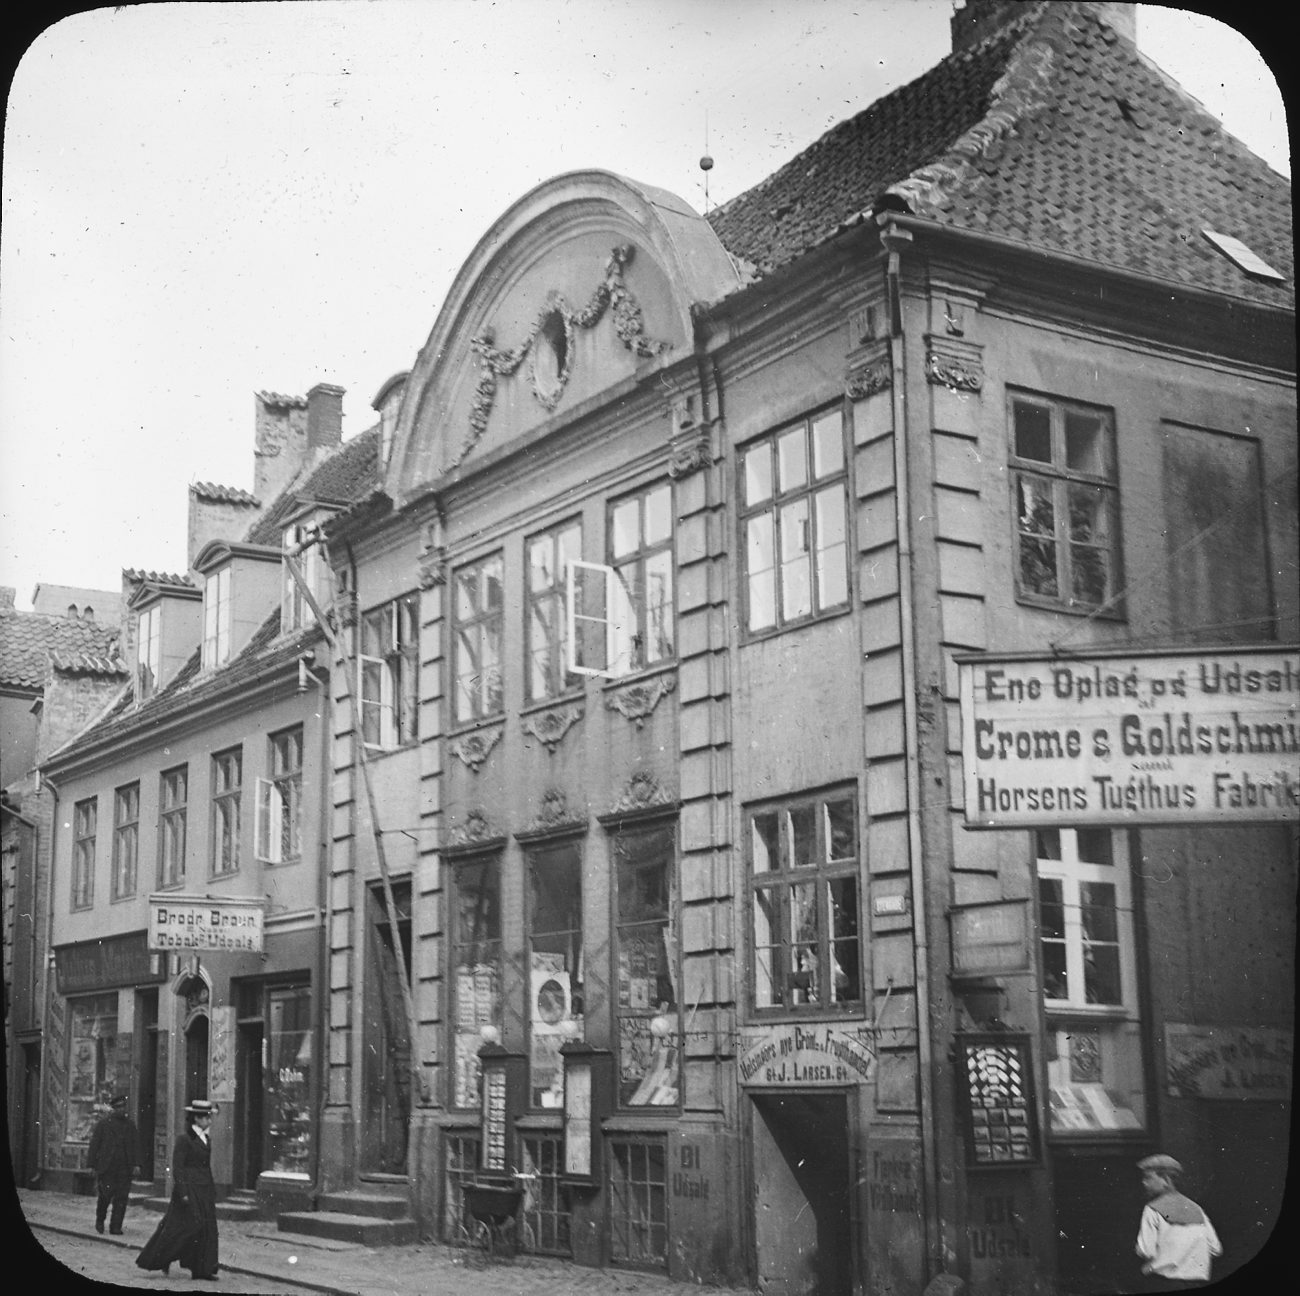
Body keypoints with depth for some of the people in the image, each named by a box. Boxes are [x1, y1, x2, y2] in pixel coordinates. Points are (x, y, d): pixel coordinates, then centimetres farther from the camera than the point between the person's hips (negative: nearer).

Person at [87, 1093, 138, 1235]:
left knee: (121, 1198, -1)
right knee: (105, 1195, -4)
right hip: (106, 1167, -3)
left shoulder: (130, 1124, 13)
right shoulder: (104, 1124, 3)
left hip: (124, 1168, 3)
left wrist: (136, 1164, 2)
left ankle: (116, 1227, 5)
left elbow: (135, 1145, 12)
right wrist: (92, 1164, -4)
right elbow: (94, 1144, 1)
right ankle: (99, 1222, 20)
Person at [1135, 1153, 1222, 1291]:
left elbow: (1146, 1251, -12)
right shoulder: (1196, 1209, 12)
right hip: (1198, 1284, 6)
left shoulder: (1153, 1210, -6)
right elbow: (1215, 1249, 9)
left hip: (1163, 1284, -6)